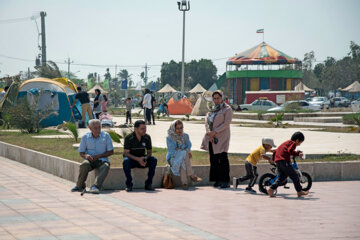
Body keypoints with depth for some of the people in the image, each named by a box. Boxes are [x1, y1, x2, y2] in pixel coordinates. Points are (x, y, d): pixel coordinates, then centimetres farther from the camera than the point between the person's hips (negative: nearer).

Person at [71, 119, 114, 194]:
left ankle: (95, 186, -48)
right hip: (89, 160, 1)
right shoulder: (85, 137, 6)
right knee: (84, 165, -34)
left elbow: (111, 152, 2)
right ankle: (80, 186, -16)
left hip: (102, 160, 0)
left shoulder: (106, 136, 2)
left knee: (106, 166, -36)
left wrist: (98, 156, -12)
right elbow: (81, 152, 9)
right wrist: (85, 155, -16)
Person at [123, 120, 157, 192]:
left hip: (142, 159, 3)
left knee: (154, 160, -24)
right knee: (126, 161, -37)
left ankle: (148, 184, -15)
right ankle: (129, 184, -23)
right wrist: (138, 159, -32)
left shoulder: (147, 137, -5)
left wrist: (145, 158, -23)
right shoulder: (129, 138, -15)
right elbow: (126, 153, -18)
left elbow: (149, 152, 2)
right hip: (132, 159, -3)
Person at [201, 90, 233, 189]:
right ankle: (217, 180, 10)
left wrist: (215, 132, -15)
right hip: (211, 138, 7)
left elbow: (226, 123, -10)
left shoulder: (227, 109, -2)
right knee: (214, 159, 5)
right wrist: (209, 132, -7)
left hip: (221, 137, -6)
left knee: (223, 159, -10)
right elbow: (206, 121, 10)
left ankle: (226, 181, -9)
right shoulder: (212, 109, 18)